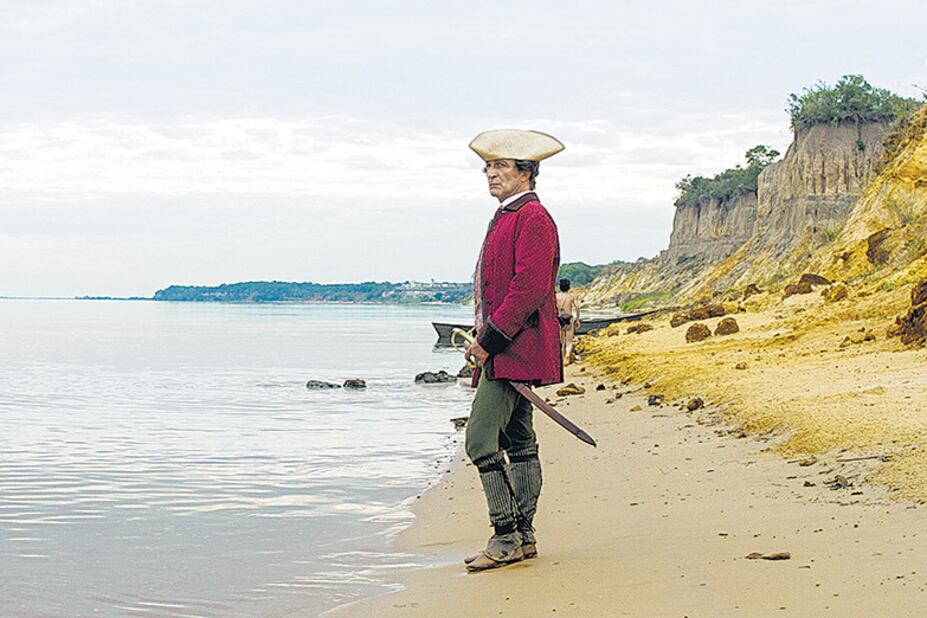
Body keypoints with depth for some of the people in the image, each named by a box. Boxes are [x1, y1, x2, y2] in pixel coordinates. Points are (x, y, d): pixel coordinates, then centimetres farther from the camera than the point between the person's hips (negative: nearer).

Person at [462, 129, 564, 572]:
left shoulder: (532, 217, -12)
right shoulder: (506, 217, 20)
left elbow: (530, 288, -21)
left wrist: (490, 340, -19)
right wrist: (485, 341, 14)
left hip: (515, 349, -11)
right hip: (505, 350, 11)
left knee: (480, 440, -15)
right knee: (518, 443, 12)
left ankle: (506, 537, -10)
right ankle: (523, 538, 18)